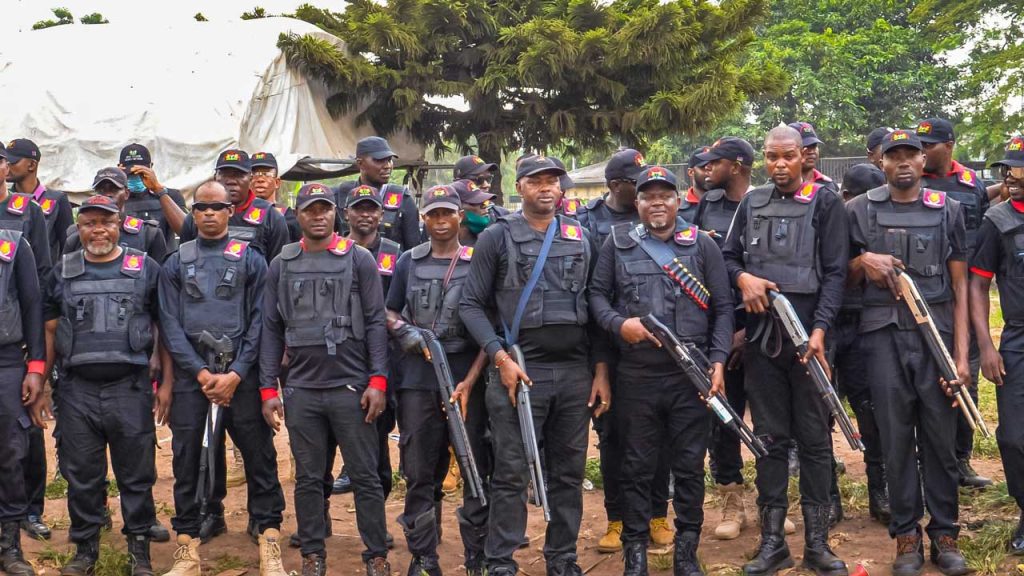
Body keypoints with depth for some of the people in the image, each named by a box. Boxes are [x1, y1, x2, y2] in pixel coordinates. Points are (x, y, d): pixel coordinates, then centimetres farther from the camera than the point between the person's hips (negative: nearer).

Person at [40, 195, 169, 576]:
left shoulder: (146, 269, 4)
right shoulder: (63, 273, 10)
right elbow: (49, 331, 13)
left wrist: (166, 383, -2)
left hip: (131, 389, -2)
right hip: (77, 392, 2)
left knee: (136, 474, 4)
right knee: (82, 476, 8)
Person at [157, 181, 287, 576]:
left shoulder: (251, 261, 6)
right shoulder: (175, 264, 10)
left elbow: (259, 322, 0)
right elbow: (170, 325, 3)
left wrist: (236, 374, -11)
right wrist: (202, 373, -9)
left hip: (242, 375, -1)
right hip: (191, 376, 1)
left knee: (259, 457, -1)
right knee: (188, 461, 4)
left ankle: (269, 542, 6)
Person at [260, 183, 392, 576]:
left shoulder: (359, 259, 2)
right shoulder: (282, 265, 9)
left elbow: (375, 322, 0)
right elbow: (271, 330, 9)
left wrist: (378, 381, -8)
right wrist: (268, 389, 3)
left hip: (351, 387, -2)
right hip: (301, 389, 2)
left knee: (365, 476, 2)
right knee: (308, 478, 8)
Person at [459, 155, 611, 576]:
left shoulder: (581, 239, 12)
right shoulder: (497, 238, 2)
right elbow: (471, 305, 0)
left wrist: (601, 370, 6)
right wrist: (501, 357, -11)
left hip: (576, 373, 4)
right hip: (519, 370, -4)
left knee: (569, 473, 8)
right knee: (512, 473, -2)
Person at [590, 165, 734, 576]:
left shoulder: (703, 245, 6)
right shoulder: (617, 244, 7)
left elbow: (722, 308, 4)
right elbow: (597, 294, 9)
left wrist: (717, 362, -5)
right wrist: (618, 324, -11)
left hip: (692, 374, 0)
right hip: (636, 375, 0)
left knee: (690, 466, 5)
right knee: (637, 466, 7)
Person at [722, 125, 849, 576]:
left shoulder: (825, 203, 1)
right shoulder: (751, 203, 12)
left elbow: (834, 272, -4)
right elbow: (728, 257, 17)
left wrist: (820, 329, -15)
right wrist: (743, 278, -7)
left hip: (808, 334, -3)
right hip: (761, 334, 3)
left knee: (814, 438, 2)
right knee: (769, 438, 7)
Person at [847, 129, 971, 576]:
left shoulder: (947, 210, 8)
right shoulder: (860, 211, 7)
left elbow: (960, 286, 6)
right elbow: (843, 279, 14)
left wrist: (962, 354, -2)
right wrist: (863, 260, -10)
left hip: (937, 332, 0)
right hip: (884, 335, 0)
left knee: (940, 437, 3)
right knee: (896, 437, 3)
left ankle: (944, 534, 13)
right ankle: (906, 536, 11)